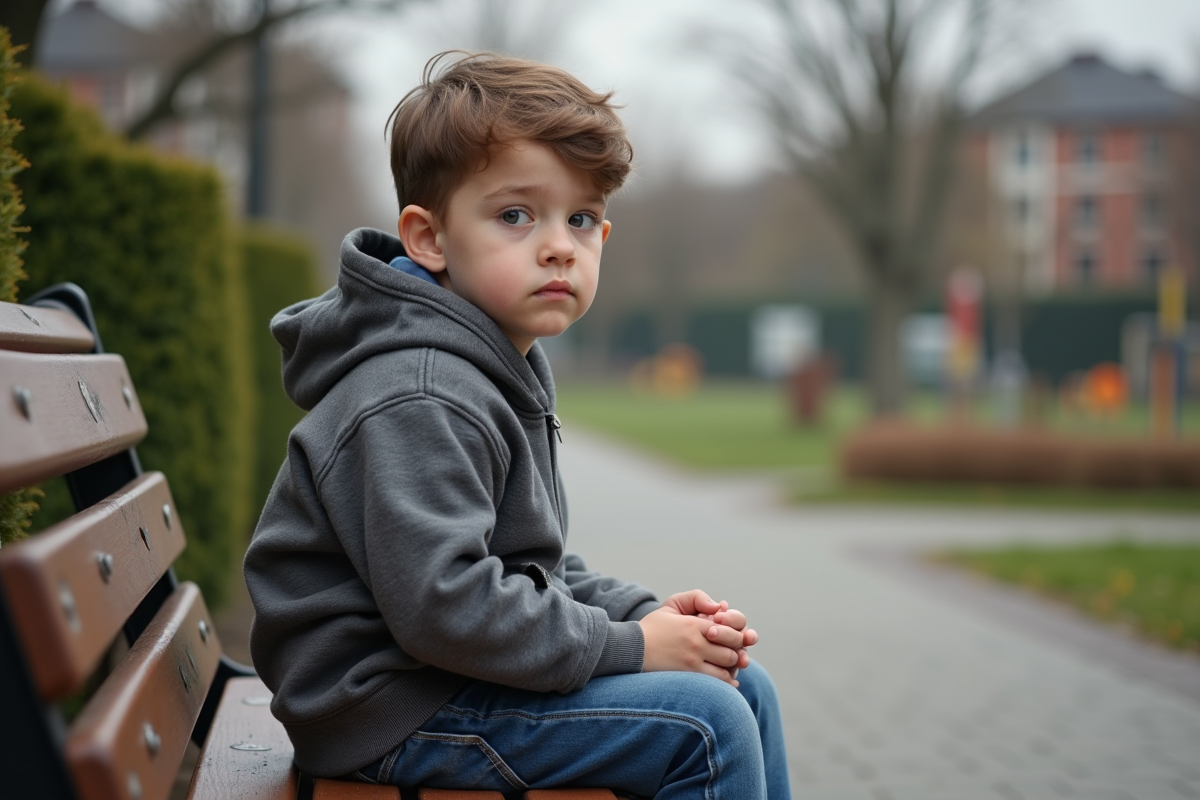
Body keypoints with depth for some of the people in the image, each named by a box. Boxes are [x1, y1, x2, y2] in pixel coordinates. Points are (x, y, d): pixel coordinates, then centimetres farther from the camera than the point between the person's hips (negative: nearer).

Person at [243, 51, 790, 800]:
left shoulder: (506, 372, 12)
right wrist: (629, 645, -20)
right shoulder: (419, 402, -22)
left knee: (743, 686, 11)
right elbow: (443, 604, -29)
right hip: (392, 711, -10)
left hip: (466, 676, 10)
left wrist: (644, 614, 3)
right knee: (705, 723, -18)